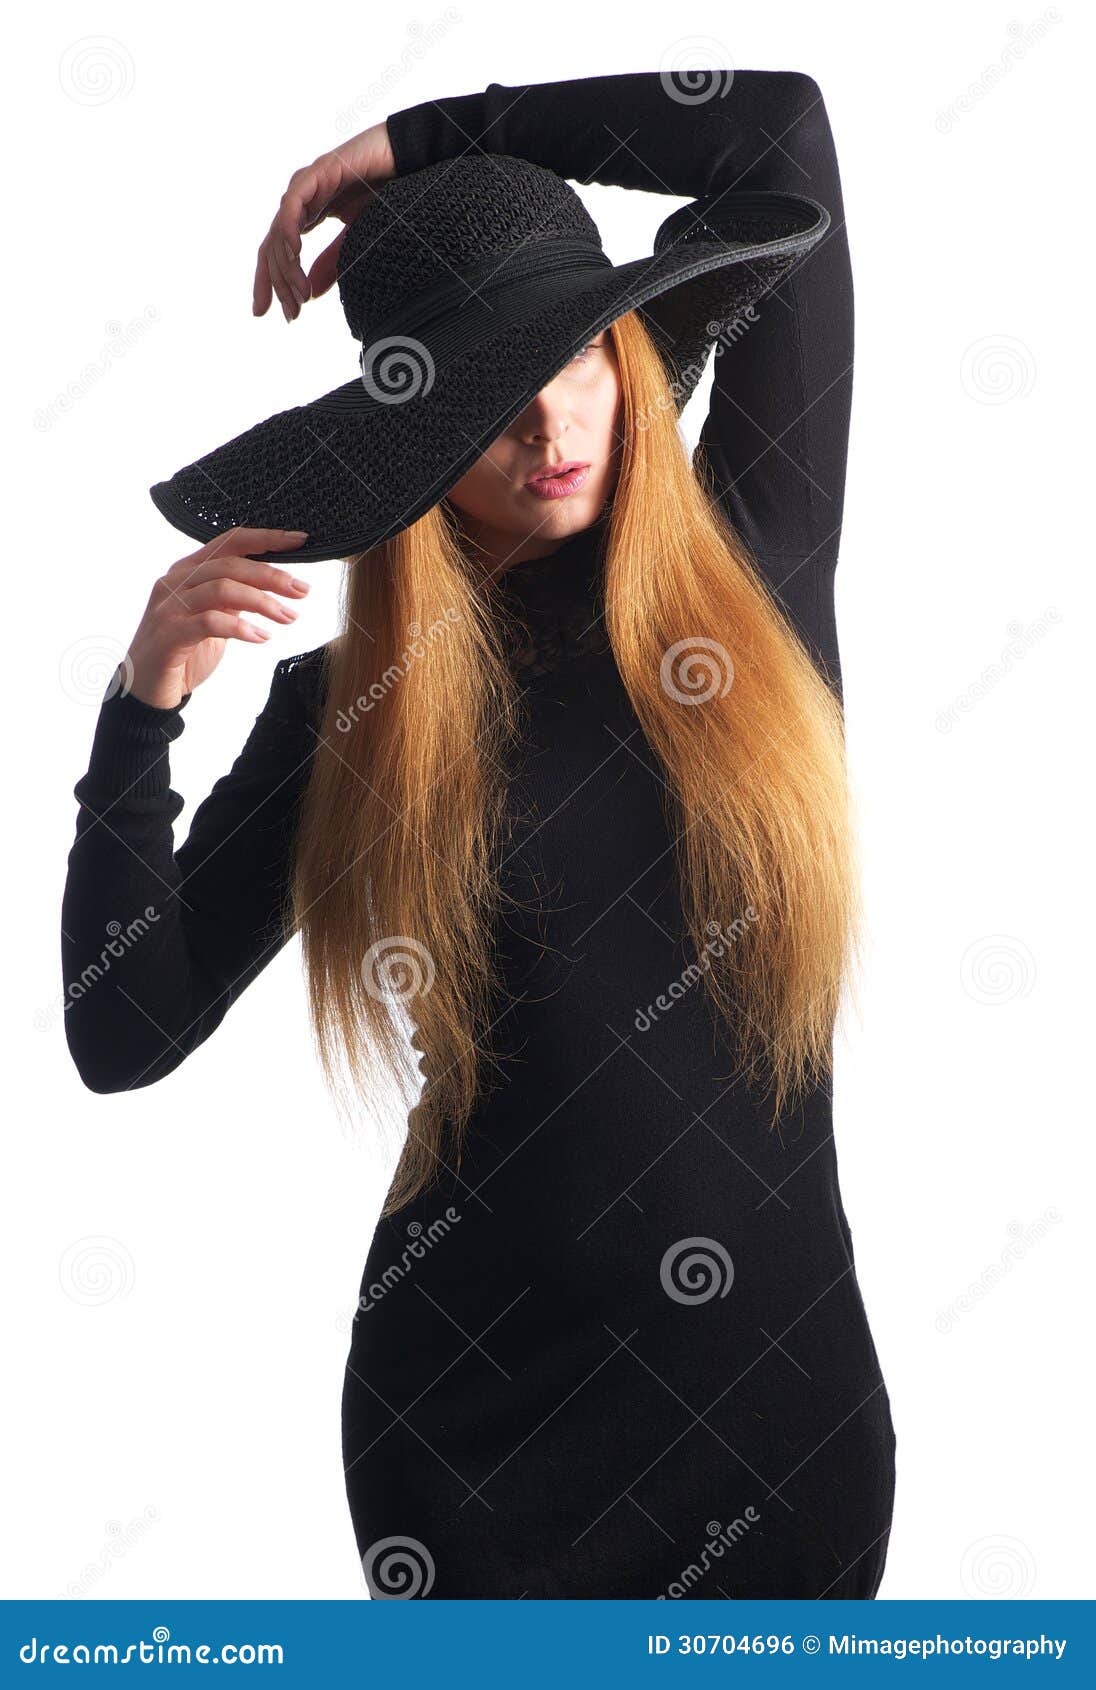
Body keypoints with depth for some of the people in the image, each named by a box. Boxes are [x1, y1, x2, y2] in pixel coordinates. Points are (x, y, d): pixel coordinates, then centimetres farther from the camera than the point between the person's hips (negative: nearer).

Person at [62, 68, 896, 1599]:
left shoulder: (747, 568, -3)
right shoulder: (348, 707, -3)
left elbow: (779, 129, -5)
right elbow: (124, 1039, -6)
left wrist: (432, 139, -2)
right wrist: (142, 709, -16)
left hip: (785, 1377, 2)